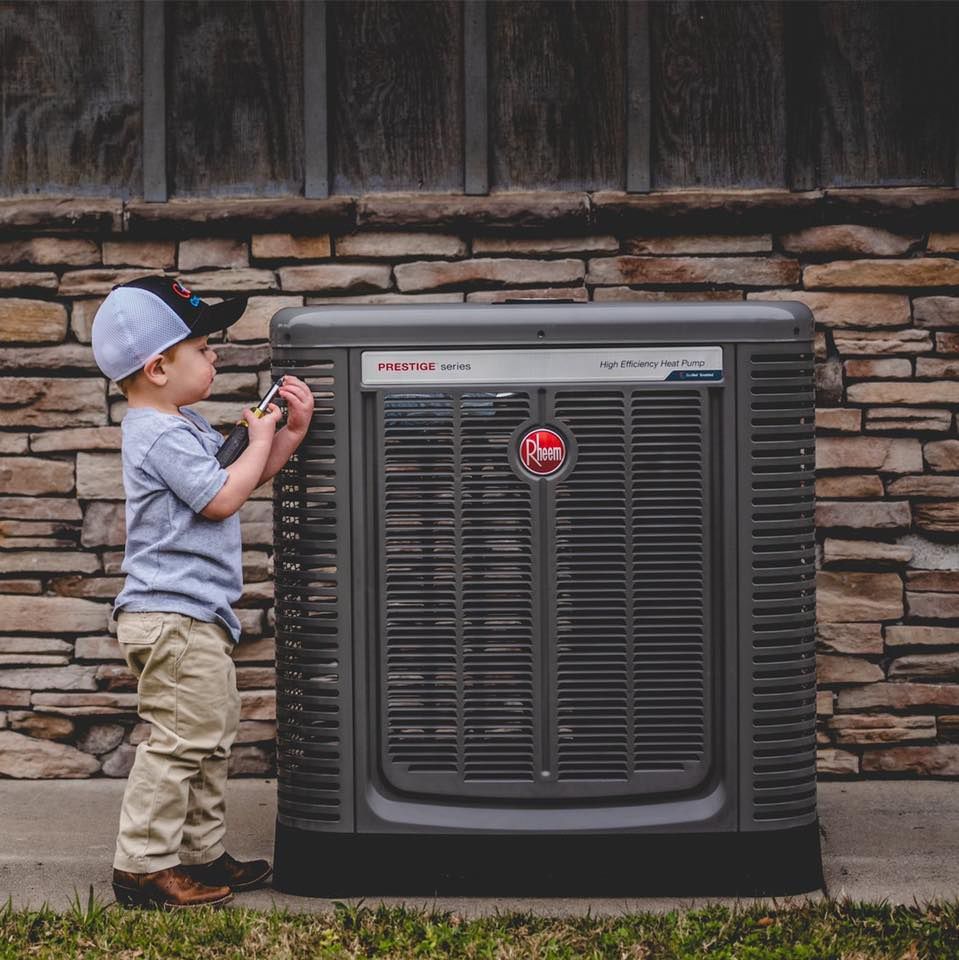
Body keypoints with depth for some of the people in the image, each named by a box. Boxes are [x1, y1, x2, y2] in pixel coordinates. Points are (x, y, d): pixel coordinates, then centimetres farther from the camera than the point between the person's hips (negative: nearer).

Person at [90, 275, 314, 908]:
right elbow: (222, 497, -19)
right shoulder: (160, 436, -17)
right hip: (174, 616, -11)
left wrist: (292, 431, 10)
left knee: (210, 738, 17)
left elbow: (249, 477, 23)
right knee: (180, 740, -8)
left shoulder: (184, 424, 17)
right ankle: (143, 866, -1)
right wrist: (261, 438, -6)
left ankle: (202, 854, 27)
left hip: (198, 617, 11)